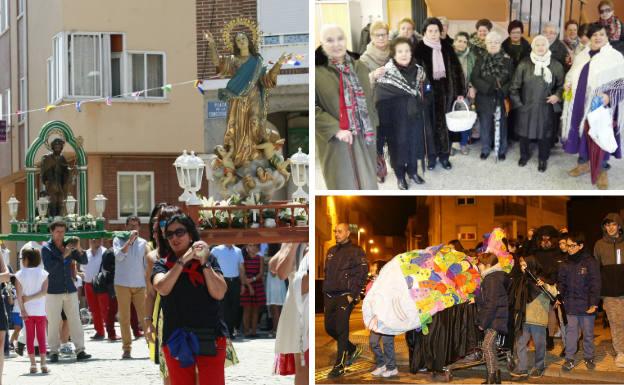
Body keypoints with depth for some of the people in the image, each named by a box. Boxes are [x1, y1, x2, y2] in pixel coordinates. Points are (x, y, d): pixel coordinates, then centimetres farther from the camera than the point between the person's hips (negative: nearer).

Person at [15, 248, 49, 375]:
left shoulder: (20, 274, -4)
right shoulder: (43, 273, -1)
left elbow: (19, 295, -10)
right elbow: (44, 291, -12)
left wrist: (23, 310, -9)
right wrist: (30, 298, -9)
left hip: (27, 311, 0)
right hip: (40, 310, 0)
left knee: (29, 337, 6)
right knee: (41, 337, 4)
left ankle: (33, 364, 3)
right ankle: (43, 364, -2)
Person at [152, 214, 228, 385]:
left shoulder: (209, 260, 5)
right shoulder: (162, 264, 6)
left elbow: (219, 293, -6)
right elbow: (162, 288, -14)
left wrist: (204, 262, -11)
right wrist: (183, 260, -15)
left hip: (210, 338, -1)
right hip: (176, 339, 1)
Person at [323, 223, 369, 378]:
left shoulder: (356, 251, -4)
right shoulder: (331, 251, 17)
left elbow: (362, 274, -10)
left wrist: (352, 295, -16)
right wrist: (325, 292, 13)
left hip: (345, 296, -7)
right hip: (330, 296, 7)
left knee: (341, 329, -9)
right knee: (329, 327, 8)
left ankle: (339, 365, -4)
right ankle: (352, 349, 29)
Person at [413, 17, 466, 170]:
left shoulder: (447, 48, 3)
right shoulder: (419, 49, -7)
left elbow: (456, 70, 6)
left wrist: (460, 92, 4)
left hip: (444, 92, 2)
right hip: (426, 92, -2)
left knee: (443, 124, 7)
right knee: (430, 125, 5)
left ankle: (444, 155, 19)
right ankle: (431, 156, 17)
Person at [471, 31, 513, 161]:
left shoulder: (507, 60, 0)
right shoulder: (481, 60, 3)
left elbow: (512, 80, -2)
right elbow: (474, 78, -4)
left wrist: (503, 91, -17)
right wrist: (488, 88, -17)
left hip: (501, 99, -1)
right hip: (484, 99, 1)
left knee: (501, 126, 6)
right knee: (485, 126, 9)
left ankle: (501, 150, 20)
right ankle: (485, 149, 24)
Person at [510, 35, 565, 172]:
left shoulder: (556, 66, -2)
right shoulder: (524, 65, -3)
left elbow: (561, 85, 8)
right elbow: (515, 86, 2)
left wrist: (557, 95, -10)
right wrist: (517, 103, -1)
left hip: (546, 108, -1)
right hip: (526, 107, 1)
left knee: (544, 134, 5)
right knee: (524, 132, 13)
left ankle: (543, 159, 24)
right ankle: (524, 155, 35)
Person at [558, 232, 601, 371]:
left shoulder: (590, 262, -6)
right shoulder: (566, 264, 7)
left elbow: (595, 284, -9)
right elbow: (561, 283, 11)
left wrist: (593, 303, -14)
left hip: (587, 305, -3)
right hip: (570, 305, 3)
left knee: (588, 333, 9)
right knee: (571, 332, 2)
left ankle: (588, 357, 21)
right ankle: (569, 358, 7)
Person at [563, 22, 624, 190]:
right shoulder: (582, 56, 12)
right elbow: (572, 75, 24)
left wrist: (609, 96, -22)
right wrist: (568, 83, 2)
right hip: (581, 103, 5)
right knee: (582, 132, 13)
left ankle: (602, 169, 13)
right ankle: (585, 162, 31)